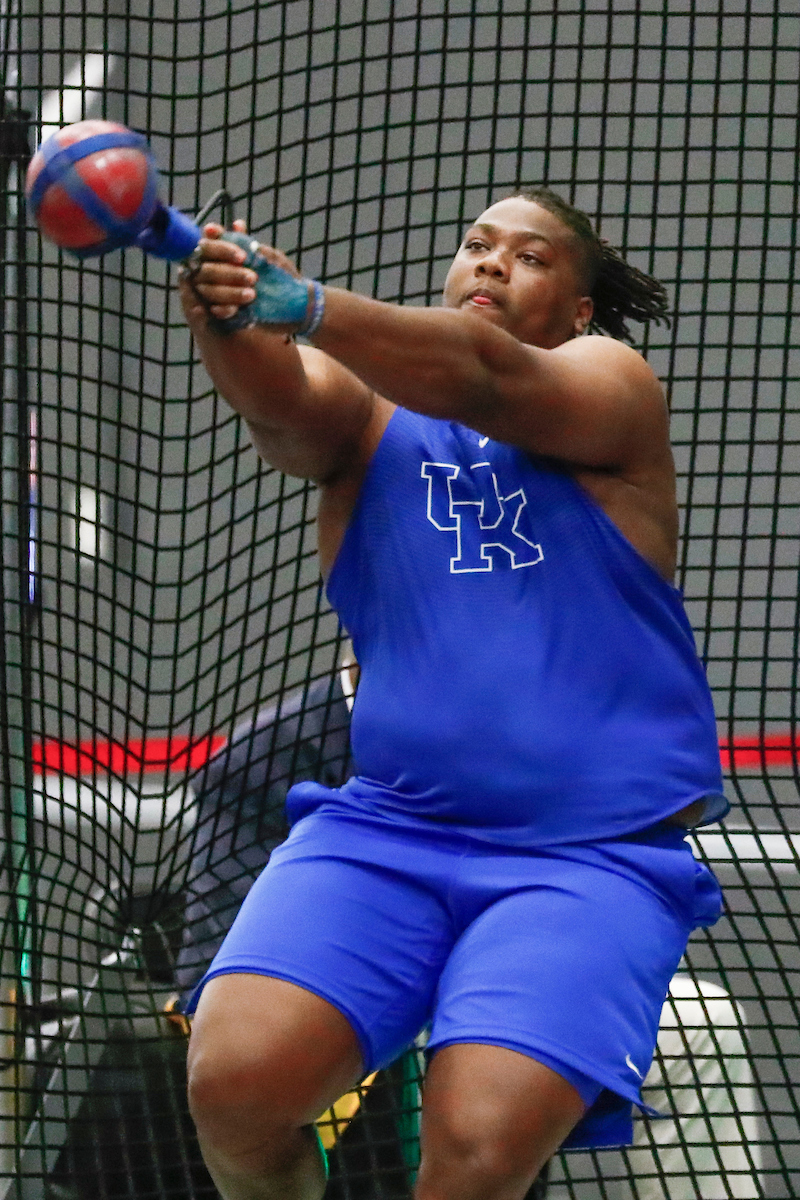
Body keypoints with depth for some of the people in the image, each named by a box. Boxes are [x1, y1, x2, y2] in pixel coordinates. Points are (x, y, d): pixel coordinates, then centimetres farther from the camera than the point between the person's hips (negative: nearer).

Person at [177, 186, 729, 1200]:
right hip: (389, 825, 3)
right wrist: (226, 322, -37)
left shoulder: (612, 384, 5)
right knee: (234, 1079, -22)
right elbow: (282, 406, -13)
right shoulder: (366, 411, 12)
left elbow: (483, 375, -17)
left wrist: (304, 306, -35)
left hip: (593, 851, -2)